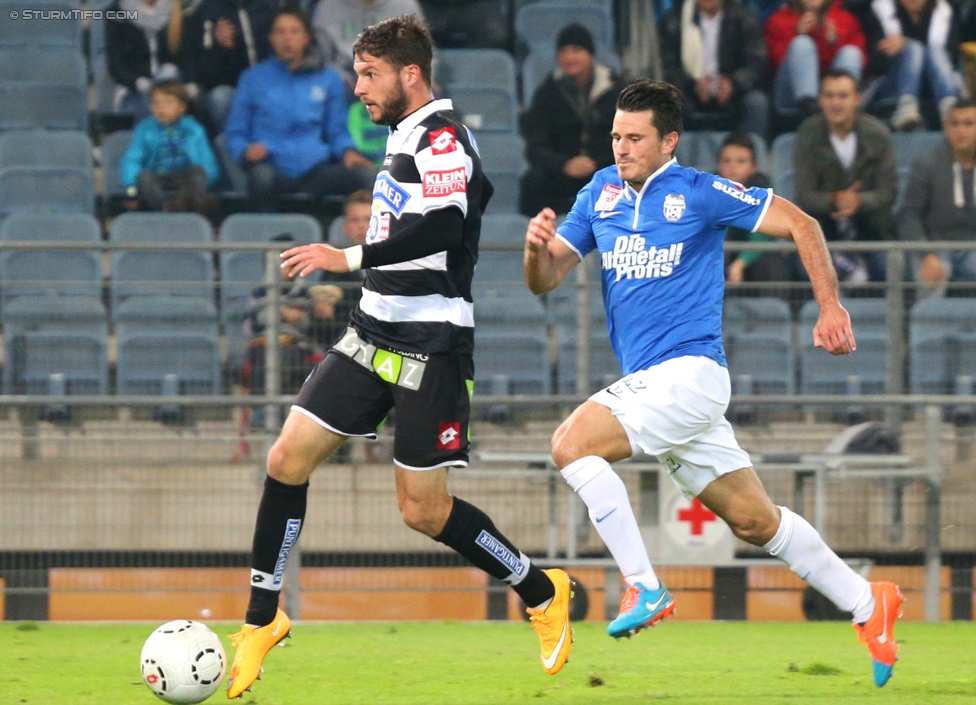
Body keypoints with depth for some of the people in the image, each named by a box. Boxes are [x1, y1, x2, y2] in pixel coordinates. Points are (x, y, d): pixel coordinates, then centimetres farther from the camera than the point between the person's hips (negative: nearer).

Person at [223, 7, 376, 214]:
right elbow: (235, 134, 15)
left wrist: (347, 150, -2)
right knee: (261, 175, -39)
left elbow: (338, 132, 22)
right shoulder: (254, 78, 14)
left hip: (315, 170, 1)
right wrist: (247, 151, -8)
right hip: (274, 168, -1)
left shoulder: (328, 78, 18)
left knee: (367, 174, -28)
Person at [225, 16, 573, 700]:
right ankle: (262, 623, 7)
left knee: (425, 510, -5)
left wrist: (351, 257, -28)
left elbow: (444, 229, -29)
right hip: (373, 336, 9)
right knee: (287, 461, -2)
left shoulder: (443, 137, -14)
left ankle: (543, 593, 16)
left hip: (430, 349, -9)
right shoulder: (405, 138, 15)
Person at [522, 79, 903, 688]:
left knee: (573, 443, -23)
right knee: (755, 520, 11)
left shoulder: (700, 193, -7)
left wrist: (831, 309, -10)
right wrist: (538, 248, -15)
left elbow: (800, 224, -4)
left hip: (689, 370, -7)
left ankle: (645, 589, -18)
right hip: (649, 383, 7)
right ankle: (867, 605, 22)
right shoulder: (601, 193, 10)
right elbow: (546, 280, 8)